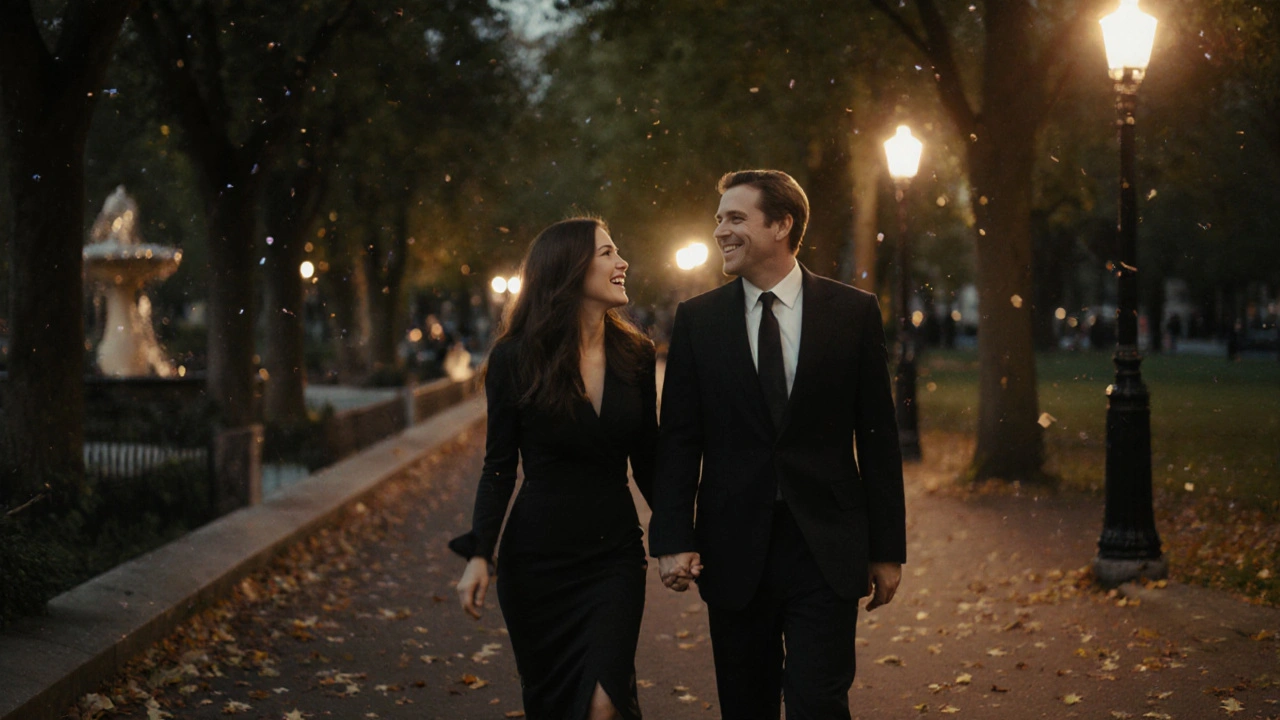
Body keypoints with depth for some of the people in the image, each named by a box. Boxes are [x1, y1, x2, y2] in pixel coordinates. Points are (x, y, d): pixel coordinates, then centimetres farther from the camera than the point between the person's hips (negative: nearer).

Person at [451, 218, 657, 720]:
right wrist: (478, 555, -11)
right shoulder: (515, 357, -6)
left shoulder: (635, 354, 1)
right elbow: (500, 465, -2)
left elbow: (647, 459, 8)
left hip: (615, 555, 1)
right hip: (536, 559, -1)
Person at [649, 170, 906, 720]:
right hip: (734, 550, 2)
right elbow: (679, 438, 2)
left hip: (826, 550, -2)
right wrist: (672, 539, -7)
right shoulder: (696, 319, 4)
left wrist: (887, 548, 2)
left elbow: (878, 437, 2)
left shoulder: (854, 312, 1)